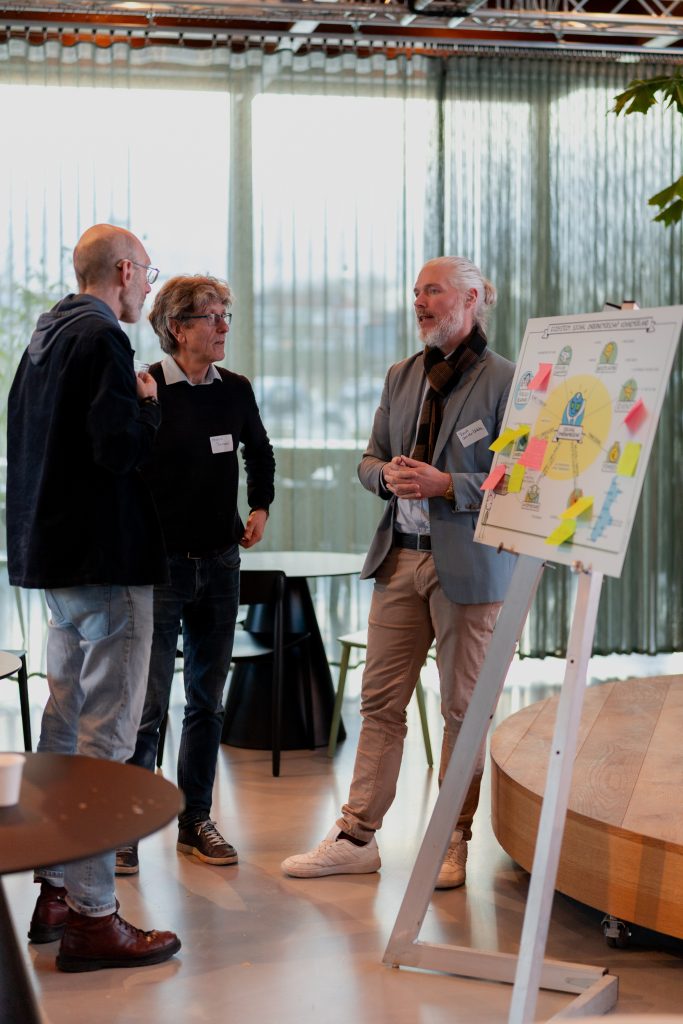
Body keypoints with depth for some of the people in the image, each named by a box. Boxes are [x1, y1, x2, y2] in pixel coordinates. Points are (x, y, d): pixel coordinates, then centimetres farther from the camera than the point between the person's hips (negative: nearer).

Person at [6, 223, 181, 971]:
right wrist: (148, 403, -4)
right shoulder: (101, 337, -14)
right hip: (104, 558, -10)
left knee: (63, 727, 15)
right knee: (104, 737, -7)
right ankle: (91, 916, -4)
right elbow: (121, 446, -22)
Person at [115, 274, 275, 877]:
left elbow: (260, 452, 24)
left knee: (208, 701, 11)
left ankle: (196, 821, 21)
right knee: (149, 703, -5)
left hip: (220, 562, 5)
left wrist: (261, 507, 13)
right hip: (160, 562, -5)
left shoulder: (236, 391, 6)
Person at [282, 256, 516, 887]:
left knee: (463, 708, 4)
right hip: (399, 557, 6)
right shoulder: (402, 377, 14)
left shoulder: (505, 380, -6)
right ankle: (357, 838, 15)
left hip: (466, 563, -6)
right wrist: (388, 474, -5)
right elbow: (371, 460, 18)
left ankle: (453, 842, 17)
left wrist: (446, 485, -19)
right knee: (380, 701, 8)